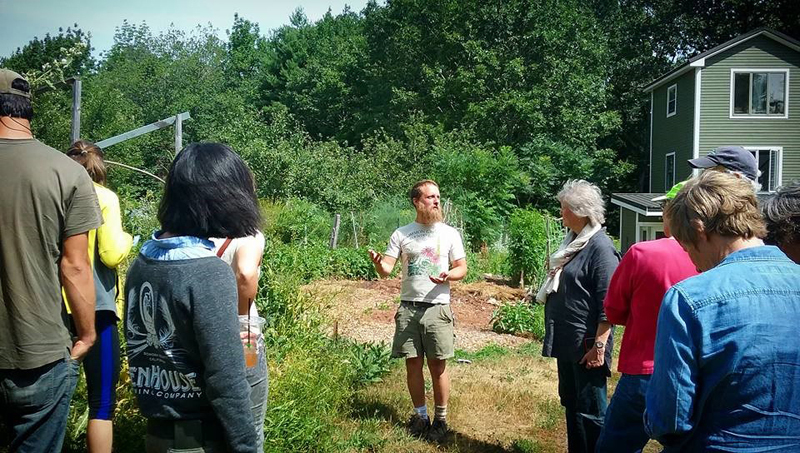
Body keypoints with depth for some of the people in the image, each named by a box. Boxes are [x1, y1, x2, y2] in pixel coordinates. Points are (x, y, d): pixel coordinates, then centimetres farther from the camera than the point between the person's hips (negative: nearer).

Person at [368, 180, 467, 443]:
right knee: (413, 364, 6)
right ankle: (421, 415, 22)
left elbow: (462, 268, 5)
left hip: (437, 308, -1)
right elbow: (386, 270, 0)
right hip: (408, 308, 1)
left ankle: (441, 420, 14)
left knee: (438, 366, 1)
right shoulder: (401, 234, 5)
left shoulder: (449, 233, 4)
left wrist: (447, 276, -16)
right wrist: (378, 263, -24)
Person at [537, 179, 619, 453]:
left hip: (585, 345, -9)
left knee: (590, 410, 1)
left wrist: (599, 346, -22)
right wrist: (555, 272, 10)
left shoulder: (600, 248, -17)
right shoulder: (573, 241, 12)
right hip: (567, 341, 10)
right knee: (570, 403, 19)